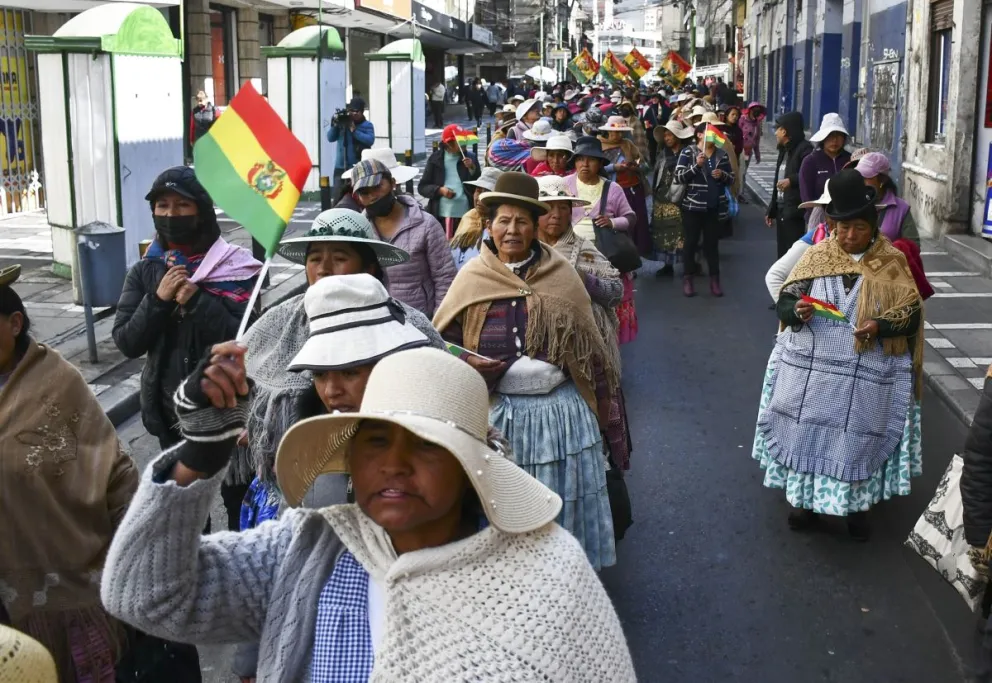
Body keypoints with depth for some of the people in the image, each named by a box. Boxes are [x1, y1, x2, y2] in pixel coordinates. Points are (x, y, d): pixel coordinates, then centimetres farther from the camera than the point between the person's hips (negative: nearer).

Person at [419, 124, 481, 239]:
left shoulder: (470, 158, 7)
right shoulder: (435, 159, 4)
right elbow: (422, 187, 5)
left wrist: (472, 168, -12)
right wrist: (440, 190, -11)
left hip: (466, 214, 1)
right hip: (441, 215, -1)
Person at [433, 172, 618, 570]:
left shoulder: (561, 275, 0)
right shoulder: (472, 278, 0)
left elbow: (588, 345, 4)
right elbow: (443, 340, 7)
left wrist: (600, 405, 3)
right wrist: (468, 364, -13)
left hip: (560, 411, 0)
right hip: (497, 413, 0)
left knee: (562, 506, 10)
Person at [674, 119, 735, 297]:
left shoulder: (722, 154, 6)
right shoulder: (688, 152, -5)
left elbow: (731, 179, 10)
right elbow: (678, 177, -11)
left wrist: (722, 175, -11)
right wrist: (696, 166, -21)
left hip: (714, 207, 3)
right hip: (693, 206, -3)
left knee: (713, 243, 8)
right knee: (691, 242, 5)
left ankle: (714, 280, 13)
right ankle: (688, 279, 14)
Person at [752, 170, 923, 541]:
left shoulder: (893, 263, -2)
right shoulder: (817, 255, 2)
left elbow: (912, 316, -4)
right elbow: (784, 302, 2)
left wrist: (880, 326, -23)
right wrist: (798, 310, -21)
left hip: (868, 376, -1)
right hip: (810, 369, 2)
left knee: (858, 440, 6)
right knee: (807, 433, 8)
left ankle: (857, 505, 27)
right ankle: (805, 498, 28)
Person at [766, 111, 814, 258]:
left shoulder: (804, 149, -10)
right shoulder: (784, 151, 19)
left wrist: (791, 180, -24)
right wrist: (771, 210, 21)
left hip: (795, 212, -9)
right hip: (781, 210, 9)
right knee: (783, 253, 12)